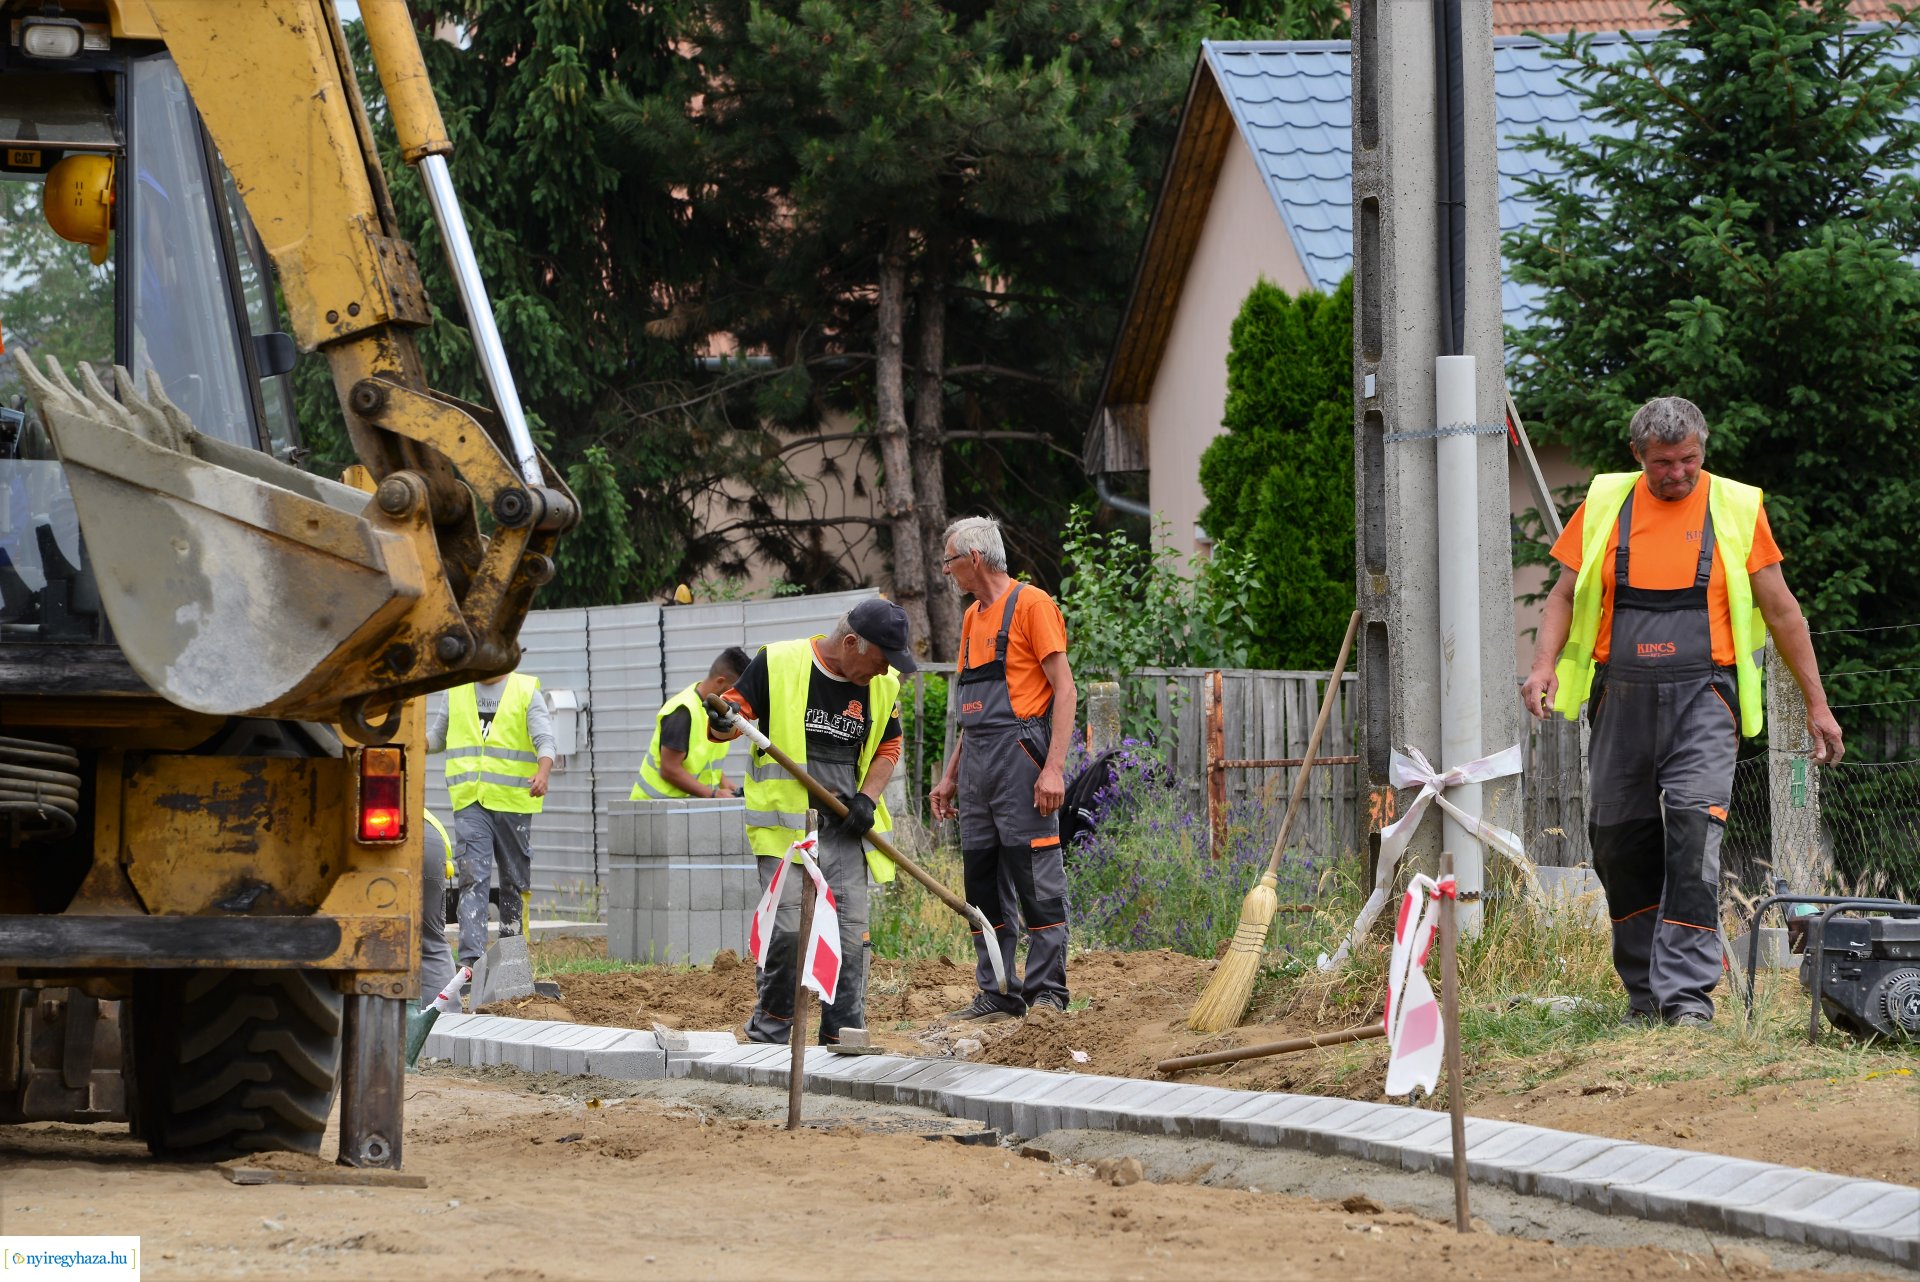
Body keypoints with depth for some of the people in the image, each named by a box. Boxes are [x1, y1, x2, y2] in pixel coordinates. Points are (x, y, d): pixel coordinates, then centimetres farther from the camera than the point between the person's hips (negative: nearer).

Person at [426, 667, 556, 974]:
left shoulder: (526, 691, 1)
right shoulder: (458, 690, 12)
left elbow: (544, 740, -10)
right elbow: (436, 736, 22)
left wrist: (543, 772, -30)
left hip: (513, 802, -1)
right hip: (470, 802, 1)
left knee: (514, 880, 7)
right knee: (473, 878, -11)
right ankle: (471, 957, -19)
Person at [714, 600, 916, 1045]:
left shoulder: (883, 686, 7)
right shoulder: (778, 664, -6)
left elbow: (887, 747, 19)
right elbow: (735, 709, 0)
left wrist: (867, 798, 2)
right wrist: (725, 722, -25)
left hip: (842, 825, 4)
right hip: (783, 820, -4)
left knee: (850, 930, -4)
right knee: (787, 926, -14)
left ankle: (843, 1035, 4)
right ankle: (770, 1030, 3)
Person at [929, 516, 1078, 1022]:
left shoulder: (1030, 605, -6)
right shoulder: (973, 617, 20)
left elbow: (1063, 688, -11)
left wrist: (1053, 768, -19)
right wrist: (950, 776, 22)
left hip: (1020, 757, -9)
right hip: (978, 765, 9)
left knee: (1036, 882, -8)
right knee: (984, 885, 8)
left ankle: (1047, 994, -6)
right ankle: (997, 996, 12)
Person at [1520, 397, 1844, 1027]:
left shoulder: (1736, 508, 3)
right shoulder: (1605, 504, 8)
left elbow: (1780, 610, 8)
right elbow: (1566, 595, 14)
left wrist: (1817, 703, 8)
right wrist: (1544, 664, -4)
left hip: (1702, 698, -3)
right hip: (1621, 701, 3)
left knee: (1694, 833, -18)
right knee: (1620, 845, 5)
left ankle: (1687, 992, -20)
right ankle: (1643, 991, 18)